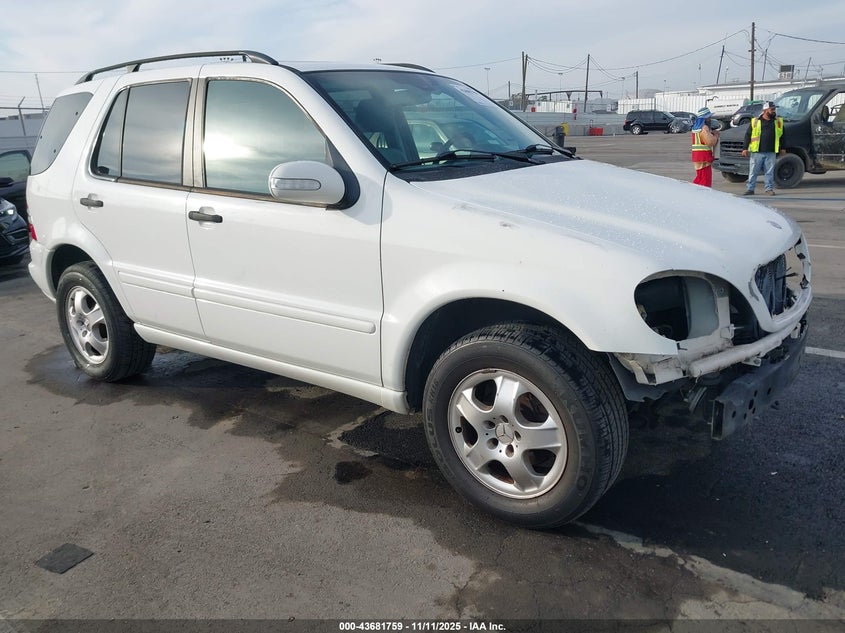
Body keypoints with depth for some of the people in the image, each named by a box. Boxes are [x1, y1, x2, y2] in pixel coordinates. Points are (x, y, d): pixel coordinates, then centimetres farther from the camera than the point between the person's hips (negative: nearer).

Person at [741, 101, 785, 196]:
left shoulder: (778, 121, 11)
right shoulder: (755, 121, 3)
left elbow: (782, 135, 17)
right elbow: (748, 135, 4)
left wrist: (782, 148, 14)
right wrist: (745, 148, -3)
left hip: (771, 153, 2)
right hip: (757, 152, -2)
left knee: (770, 172, 4)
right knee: (753, 172, 1)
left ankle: (769, 189, 11)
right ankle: (750, 189, 8)